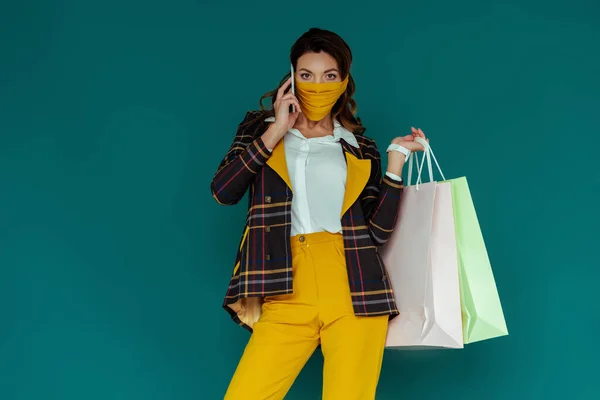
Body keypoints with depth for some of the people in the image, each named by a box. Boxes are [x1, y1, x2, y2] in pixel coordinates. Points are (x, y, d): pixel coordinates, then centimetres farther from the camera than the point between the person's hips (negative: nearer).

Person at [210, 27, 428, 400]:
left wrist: (396, 159, 2)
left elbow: (380, 230, 6)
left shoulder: (360, 148, 15)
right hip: (289, 296, 0)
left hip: (355, 292, 1)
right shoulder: (260, 127, 16)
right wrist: (276, 131, -1)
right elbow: (223, 192, -1)